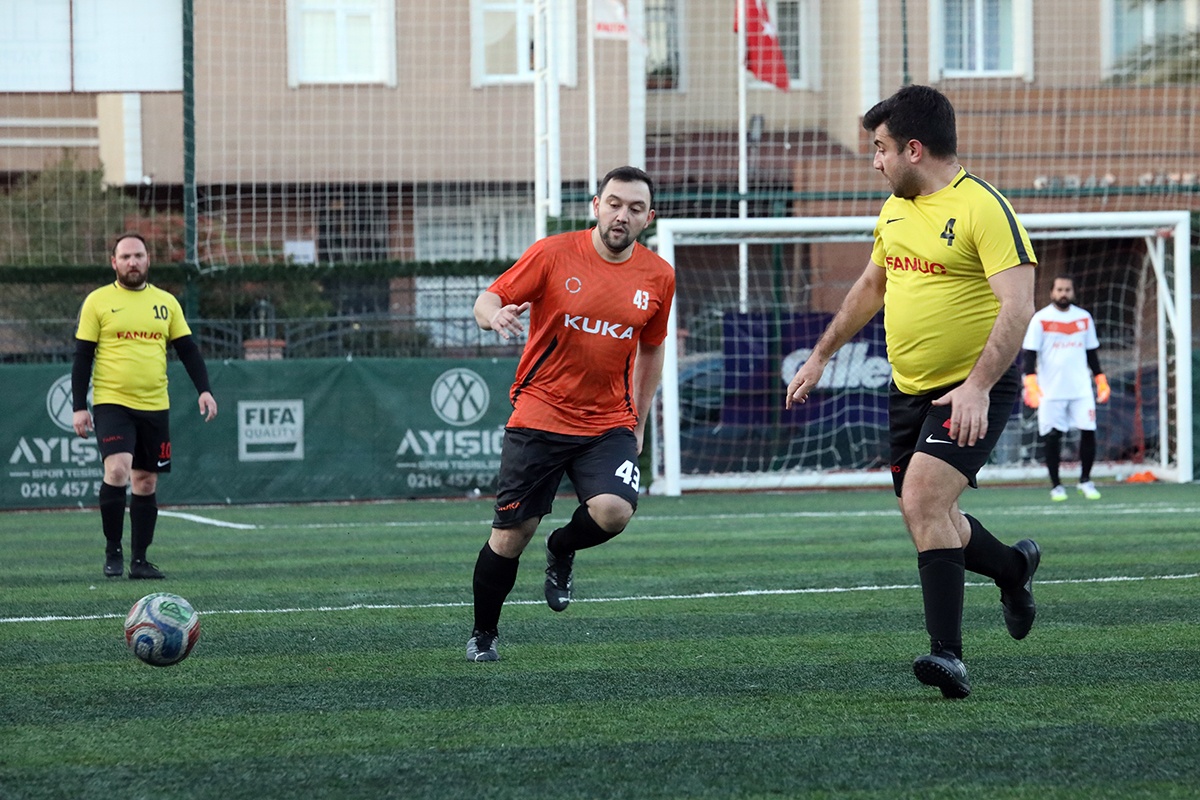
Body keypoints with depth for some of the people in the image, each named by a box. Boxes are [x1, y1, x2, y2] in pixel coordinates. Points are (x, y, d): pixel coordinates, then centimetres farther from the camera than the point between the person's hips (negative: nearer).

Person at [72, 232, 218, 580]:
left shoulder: (166, 302, 9)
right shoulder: (98, 302, 0)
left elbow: (187, 349, 10)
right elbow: (82, 356, 1)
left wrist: (204, 390, -4)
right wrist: (79, 406, -5)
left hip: (154, 407, 4)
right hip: (111, 403, -4)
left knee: (146, 482, 7)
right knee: (117, 470, -21)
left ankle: (139, 560, 15)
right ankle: (113, 551, -8)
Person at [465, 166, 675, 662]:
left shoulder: (657, 277, 3)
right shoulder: (553, 254, -7)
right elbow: (487, 300, -4)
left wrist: (638, 424, 16)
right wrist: (495, 315, -29)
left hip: (609, 425, 2)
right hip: (539, 417, -2)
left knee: (614, 510, -24)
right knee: (511, 534, 0)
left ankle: (561, 551, 12)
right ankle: (483, 634, 24)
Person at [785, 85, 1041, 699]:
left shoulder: (983, 208, -16)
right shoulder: (894, 210, 10)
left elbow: (1017, 306, -23)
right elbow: (870, 287, 27)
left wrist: (978, 386, -32)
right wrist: (820, 357, 28)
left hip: (974, 393, -8)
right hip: (910, 390, 8)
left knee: (923, 498, -23)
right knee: (926, 520, 11)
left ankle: (947, 653, -21)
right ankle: (1014, 567, 41)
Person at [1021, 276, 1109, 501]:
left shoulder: (1084, 318, 10)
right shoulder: (1040, 319, -2)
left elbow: (1092, 352, 18)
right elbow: (1029, 353, -5)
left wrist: (1101, 381, 15)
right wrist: (1030, 383, -16)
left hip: (1081, 388, 3)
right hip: (1051, 390, -3)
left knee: (1088, 432, -4)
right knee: (1052, 436, -1)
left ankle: (1085, 480, 11)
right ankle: (1055, 485, 10)